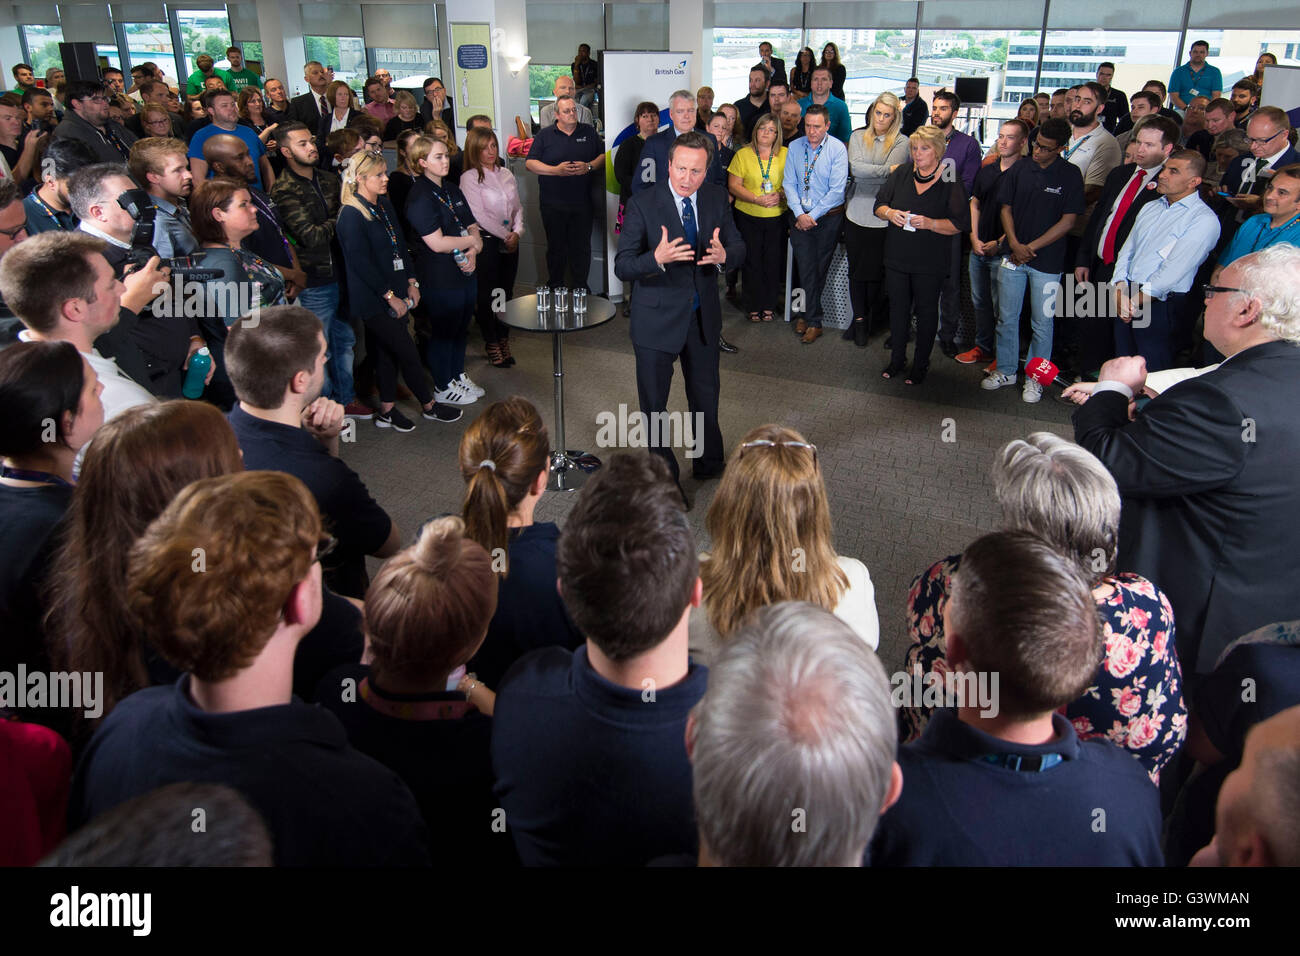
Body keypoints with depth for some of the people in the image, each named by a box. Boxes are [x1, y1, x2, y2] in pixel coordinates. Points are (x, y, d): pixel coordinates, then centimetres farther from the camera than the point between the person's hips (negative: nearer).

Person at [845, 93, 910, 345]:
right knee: (856, 269, 7)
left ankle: (872, 319, 18)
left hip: (883, 217, -2)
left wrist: (866, 173, -9)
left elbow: (894, 178, -12)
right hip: (856, 213, 3)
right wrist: (888, 170, -11)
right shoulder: (858, 136, 8)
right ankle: (859, 318, 18)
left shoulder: (901, 142, 1)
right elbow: (855, 168, -8)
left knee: (876, 271, 2)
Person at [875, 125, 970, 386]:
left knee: (926, 311, 7)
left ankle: (921, 364, 21)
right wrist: (889, 213, -13)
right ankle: (897, 359, 28)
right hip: (897, 257, 4)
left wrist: (929, 223, -24)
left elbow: (960, 224, -10)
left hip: (930, 262, -4)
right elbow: (879, 204, 10)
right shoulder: (901, 174, 3)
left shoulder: (950, 183, -9)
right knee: (898, 307, 13)